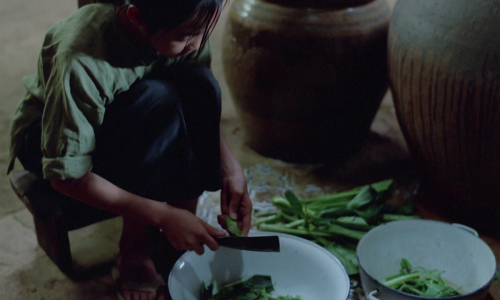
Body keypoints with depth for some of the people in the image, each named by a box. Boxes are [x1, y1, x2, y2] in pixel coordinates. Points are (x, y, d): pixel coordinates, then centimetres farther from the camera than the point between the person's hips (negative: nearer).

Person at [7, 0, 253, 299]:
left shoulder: (186, 26, -20)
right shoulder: (80, 63, -37)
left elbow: (203, 105, -4)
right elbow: (65, 174, -30)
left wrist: (230, 165, -22)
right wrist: (162, 216, -34)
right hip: (49, 138, -5)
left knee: (199, 83, -25)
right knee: (158, 101, -35)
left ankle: (186, 242, -15)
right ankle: (134, 247, -16)